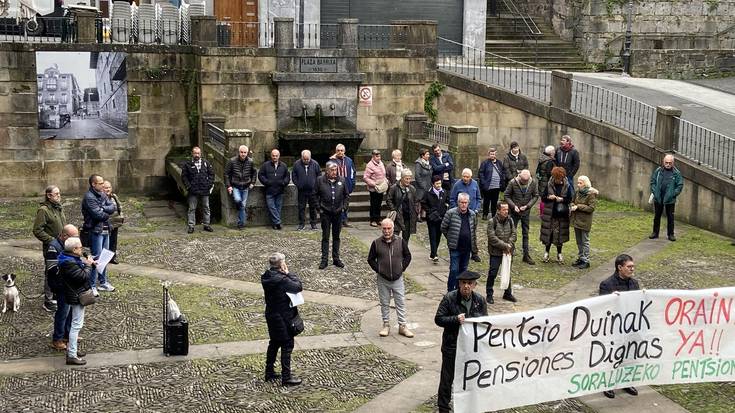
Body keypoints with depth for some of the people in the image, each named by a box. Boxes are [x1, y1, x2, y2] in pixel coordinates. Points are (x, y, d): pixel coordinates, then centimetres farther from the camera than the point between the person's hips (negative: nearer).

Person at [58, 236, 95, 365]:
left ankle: (72, 348, 34)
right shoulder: (69, 263, -25)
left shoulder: (72, 259, 7)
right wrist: (88, 265, -12)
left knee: (76, 324, 22)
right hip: (76, 297, -11)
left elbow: (81, 272, 14)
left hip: (77, 295, 11)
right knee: (76, 325, -5)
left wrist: (90, 264, -1)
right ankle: (72, 356, -1)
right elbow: (83, 276, -27)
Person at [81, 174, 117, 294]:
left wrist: (102, 209, -13)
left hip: (105, 230, 8)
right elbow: (98, 214, -22)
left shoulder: (102, 194, 11)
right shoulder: (89, 197, -15)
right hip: (96, 231, -8)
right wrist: (108, 213, -4)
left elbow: (113, 207, 2)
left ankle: (103, 282, 25)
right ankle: (92, 286, -1)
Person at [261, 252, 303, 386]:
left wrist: (286, 274, -8)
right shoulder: (281, 280, -26)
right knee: (287, 345, 2)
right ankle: (286, 377, 7)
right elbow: (298, 287, -19)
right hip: (283, 317, -9)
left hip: (271, 314, 9)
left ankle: (269, 373, 30)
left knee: (274, 343, 20)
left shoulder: (267, 277, 0)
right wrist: (289, 273, -13)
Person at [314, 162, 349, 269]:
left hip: (338, 212, 2)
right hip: (325, 212, -2)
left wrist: (344, 206, 3)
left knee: (336, 236, 10)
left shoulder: (342, 180, 3)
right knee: (325, 237, 3)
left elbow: (346, 195, 13)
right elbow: (315, 195, 2)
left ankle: (336, 259, 19)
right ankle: (324, 260, 8)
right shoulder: (320, 180, -4)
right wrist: (319, 208, -3)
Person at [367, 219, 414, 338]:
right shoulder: (376, 243, -4)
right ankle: (386, 325, 21)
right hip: (382, 280, 0)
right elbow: (371, 259, 5)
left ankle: (402, 326, 13)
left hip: (397, 279, 0)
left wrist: (402, 268, -1)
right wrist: (378, 270, -4)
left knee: (400, 303, 5)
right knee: (384, 303, 10)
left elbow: (407, 256, 8)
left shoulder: (400, 241, -3)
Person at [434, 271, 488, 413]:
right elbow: (438, 319, -10)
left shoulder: (480, 300, -1)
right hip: (451, 346, -3)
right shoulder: (449, 298, -10)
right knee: (447, 378, 6)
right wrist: (455, 319, -24)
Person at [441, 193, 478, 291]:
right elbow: (443, 228, 0)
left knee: (463, 269, 12)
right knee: (454, 270, -7)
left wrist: (474, 244, 14)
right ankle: (450, 291, 1)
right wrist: (450, 238, 4)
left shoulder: (472, 214, 5)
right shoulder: (451, 213, -9)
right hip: (455, 247, -5)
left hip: (467, 248, 5)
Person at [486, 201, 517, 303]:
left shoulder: (510, 220, 3)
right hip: (495, 252, -5)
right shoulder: (492, 222, -12)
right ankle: (489, 295, 9)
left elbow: (514, 234, 4)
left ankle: (508, 293, 29)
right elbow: (492, 238, -17)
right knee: (492, 273, -2)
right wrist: (504, 246, -18)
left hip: (507, 252, 5)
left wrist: (509, 245, -14)